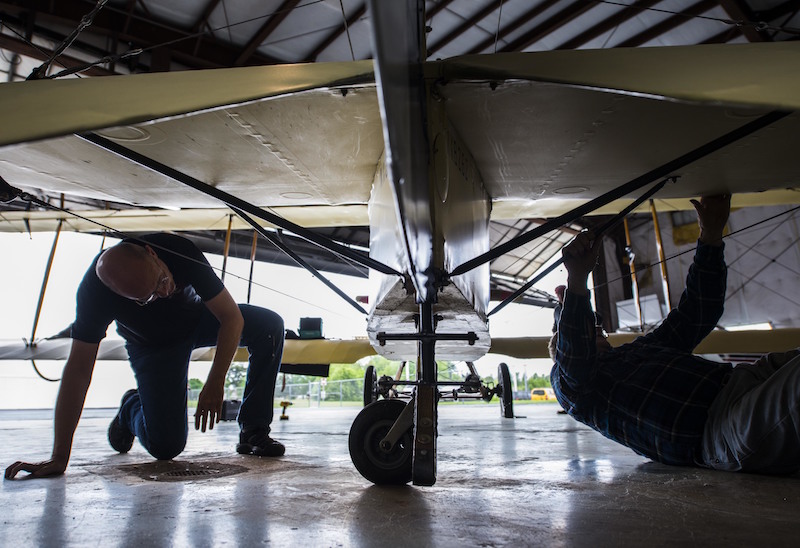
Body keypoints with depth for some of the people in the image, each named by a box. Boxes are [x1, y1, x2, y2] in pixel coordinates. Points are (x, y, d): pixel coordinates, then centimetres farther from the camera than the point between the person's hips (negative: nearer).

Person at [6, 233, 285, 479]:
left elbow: (232, 317, -28)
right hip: (152, 346, -1)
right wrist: (59, 458, -26)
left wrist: (215, 384, -33)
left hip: (199, 318, 2)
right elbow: (78, 369, -27)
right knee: (165, 446, -15)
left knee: (270, 325, -26)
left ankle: (253, 432, -14)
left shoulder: (178, 250, -34)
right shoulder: (94, 289, -33)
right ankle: (132, 407, 22)